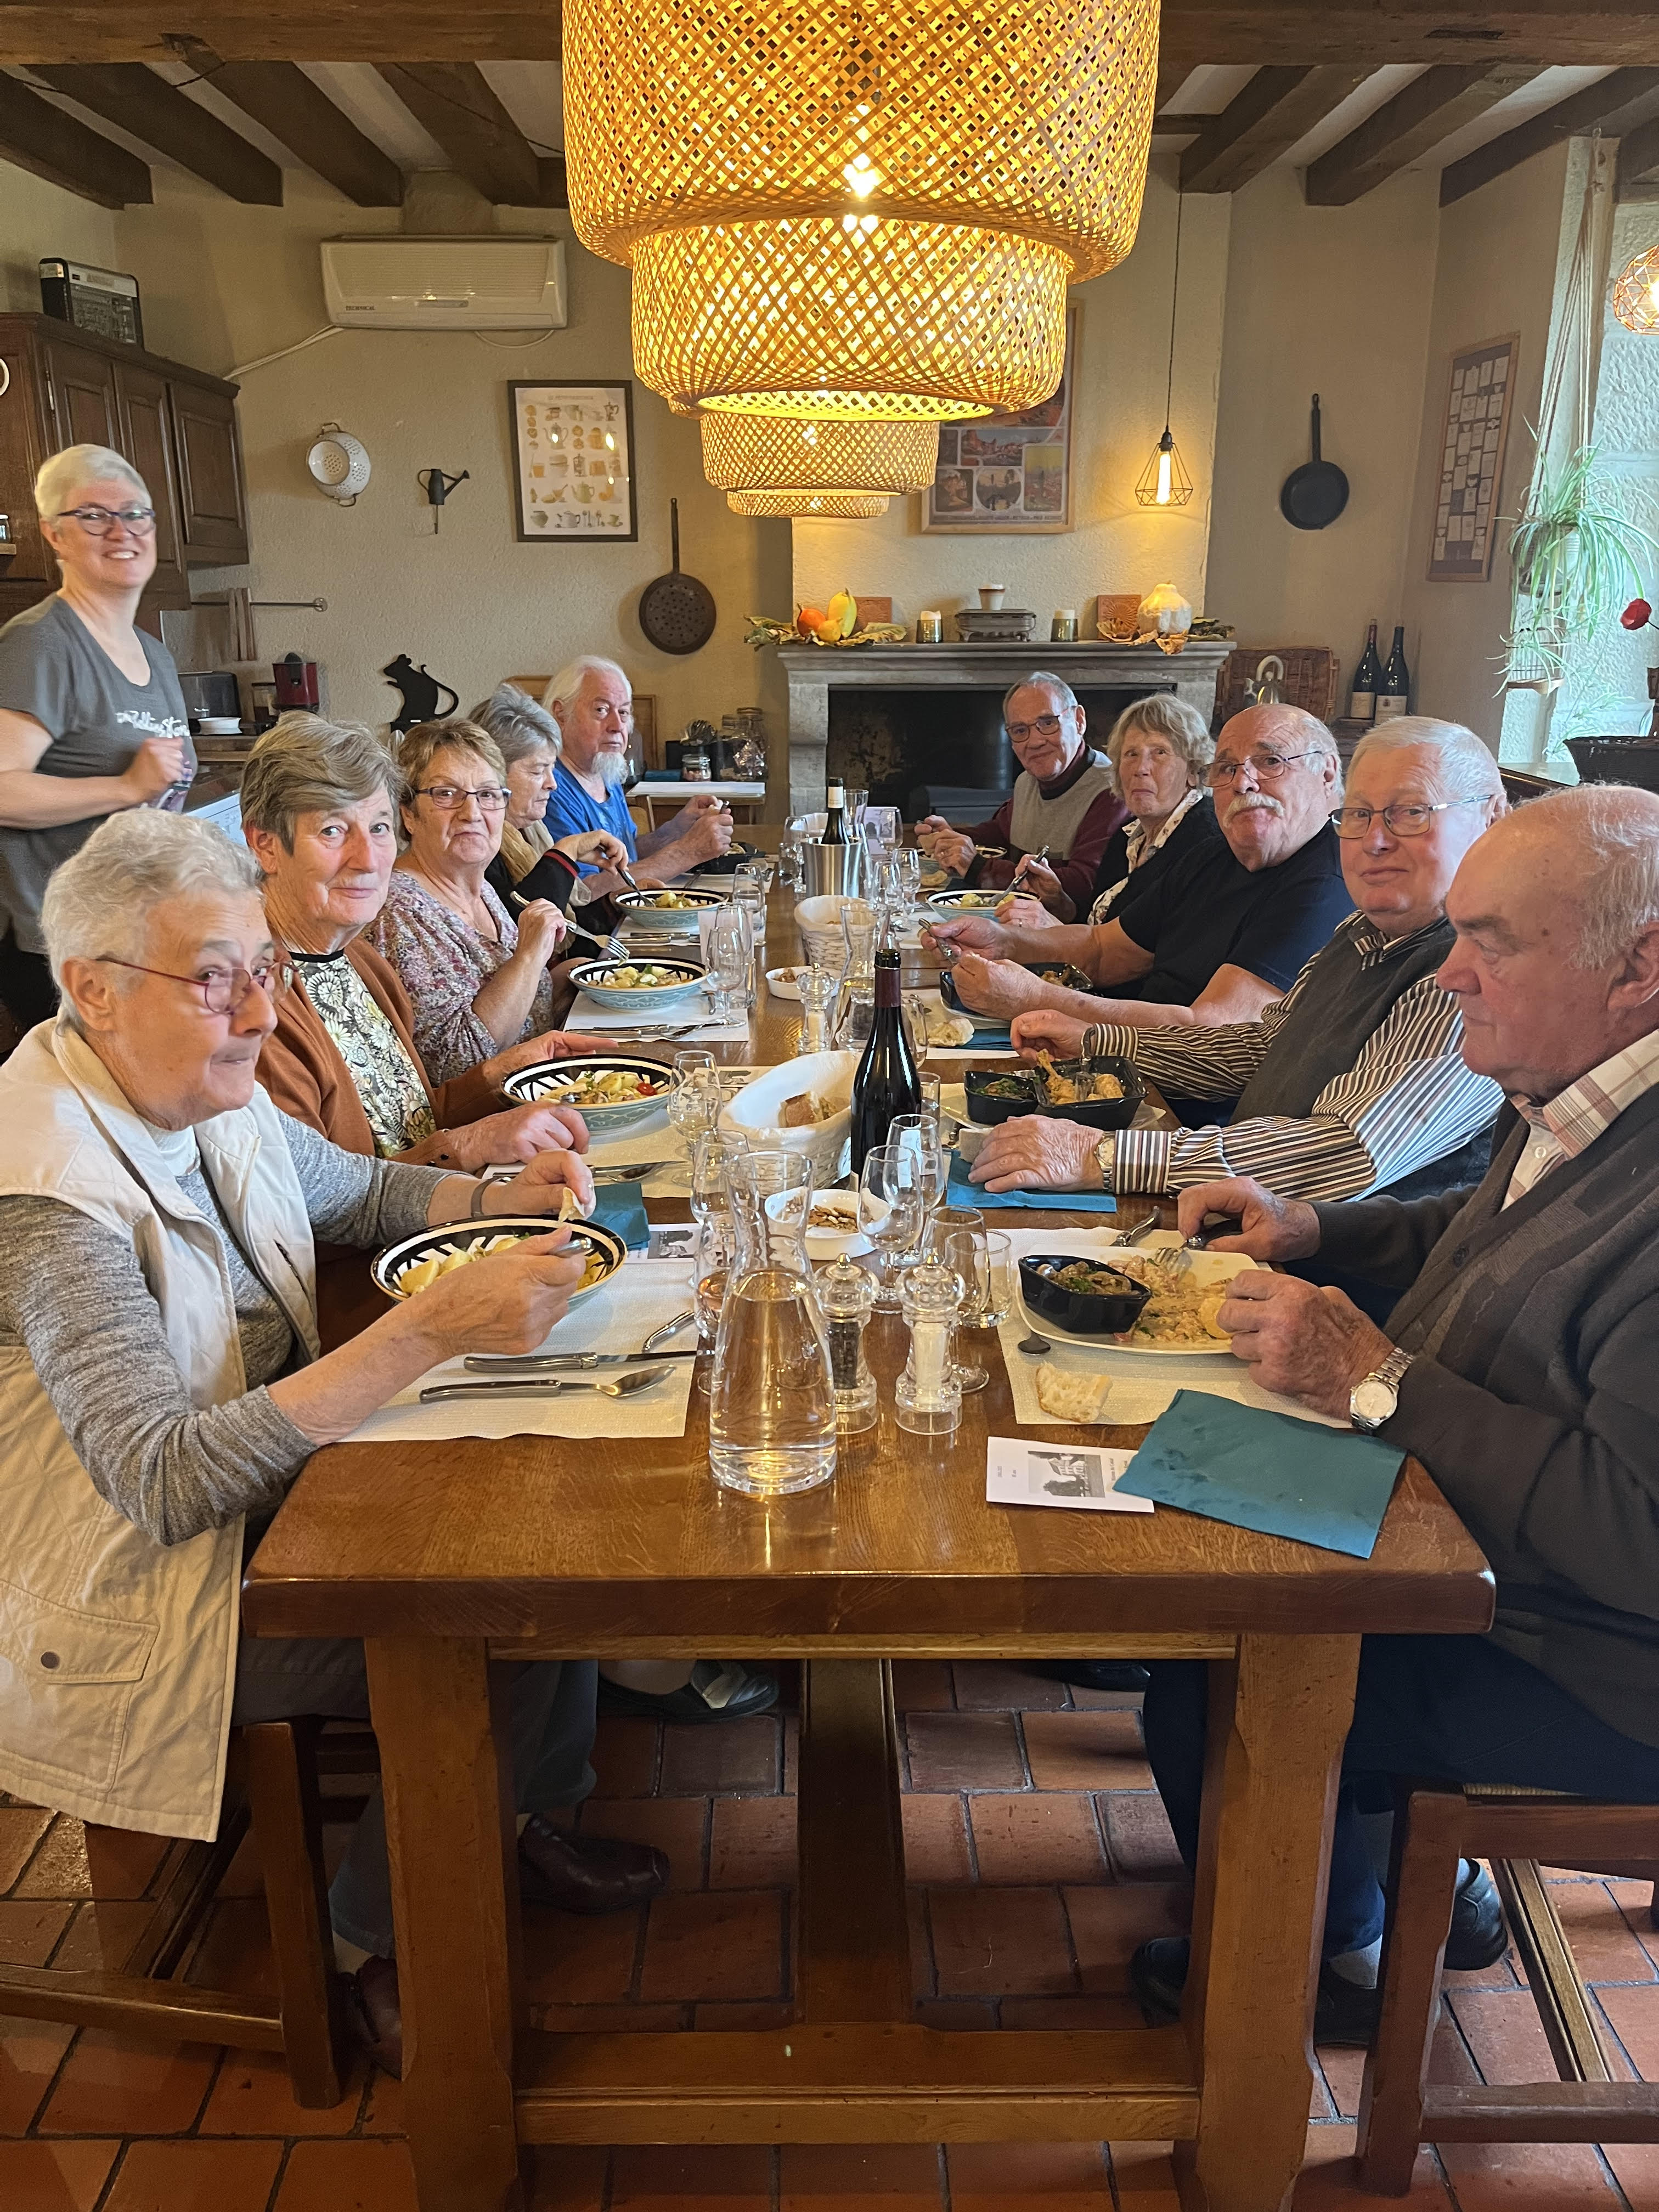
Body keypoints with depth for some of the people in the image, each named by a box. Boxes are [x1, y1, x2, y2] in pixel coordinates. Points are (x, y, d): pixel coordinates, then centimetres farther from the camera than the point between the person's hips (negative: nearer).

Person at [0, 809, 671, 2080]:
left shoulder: (207, 1097, -2)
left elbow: (359, 1192, 17)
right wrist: (433, 1332, -41)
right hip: (133, 1596, -8)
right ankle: (389, 1943, 10)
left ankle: (521, 1827, 21)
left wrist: (493, 1198, -4)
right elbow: (165, 1482, -34)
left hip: (273, 1469, 8)